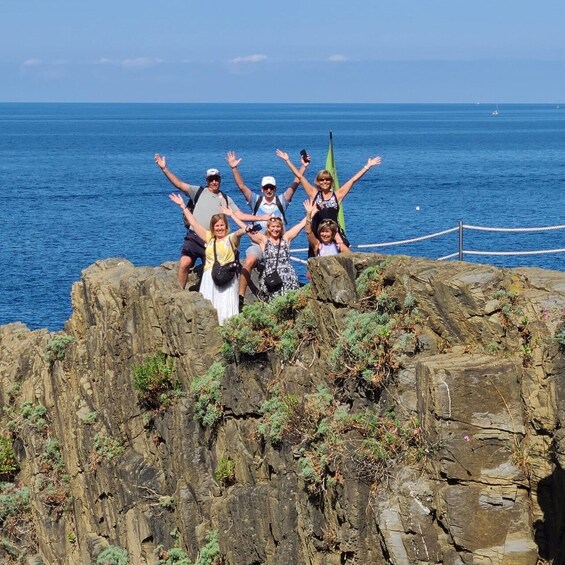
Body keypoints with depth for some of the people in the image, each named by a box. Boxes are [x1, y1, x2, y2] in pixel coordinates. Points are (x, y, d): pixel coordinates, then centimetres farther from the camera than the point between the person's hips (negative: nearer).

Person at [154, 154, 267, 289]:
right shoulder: (199, 192, 7)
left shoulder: (226, 199, 14)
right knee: (184, 263, -19)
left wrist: (262, 218, 1)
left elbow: (240, 215, 10)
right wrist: (164, 168, -12)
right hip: (194, 237, -3)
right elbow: (179, 184, -1)